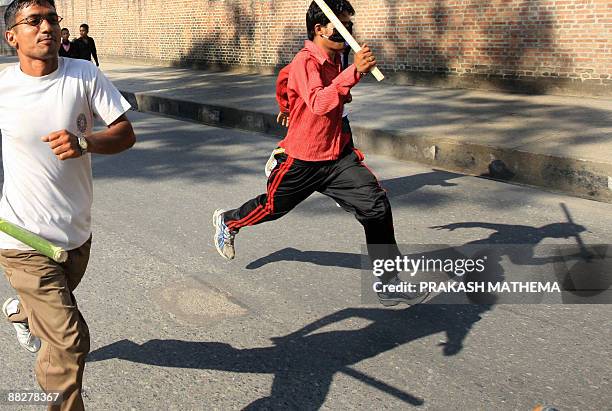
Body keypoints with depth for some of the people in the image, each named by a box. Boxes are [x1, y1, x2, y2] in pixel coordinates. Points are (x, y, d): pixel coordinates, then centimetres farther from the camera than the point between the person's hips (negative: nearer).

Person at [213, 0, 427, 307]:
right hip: (302, 162, -6)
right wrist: (354, 72, -48)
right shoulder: (305, 62, -21)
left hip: (338, 156, 7)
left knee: (376, 205, -10)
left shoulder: (335, 59, 6)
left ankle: (389, 284, -5)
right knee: (272, 207, 16)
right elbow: (318, 103, -41)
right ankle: (227, 221, 49)